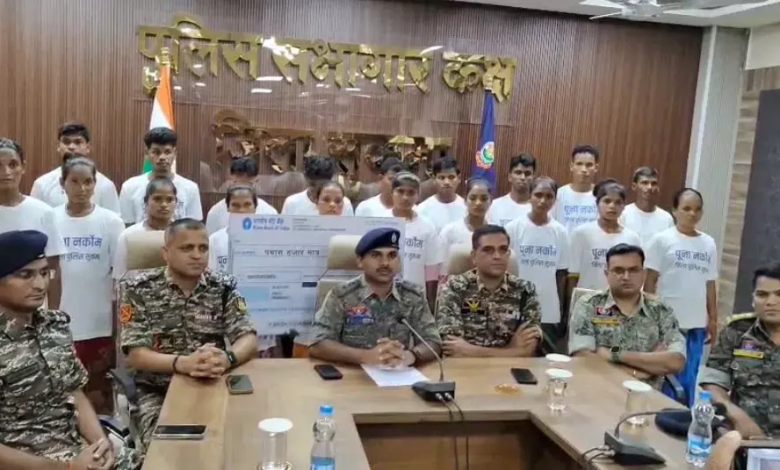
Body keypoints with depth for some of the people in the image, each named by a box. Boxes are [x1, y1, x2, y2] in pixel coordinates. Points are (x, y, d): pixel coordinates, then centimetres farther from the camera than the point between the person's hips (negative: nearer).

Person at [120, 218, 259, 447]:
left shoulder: (223, 287, 2)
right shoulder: (138, 290, -4)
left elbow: (249, 339, -4)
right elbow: (135, 355, -11)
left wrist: (227, 358, -28)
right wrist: (182, 363, -30)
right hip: (157, 392, -2)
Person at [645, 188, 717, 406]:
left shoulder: (708, 244, 8)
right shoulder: (662, 240, -5)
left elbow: (710, 284, 12)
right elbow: (650, 281, -4)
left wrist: (713, 319, 11)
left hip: (696, 324, 4)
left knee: (688, 380, 11)